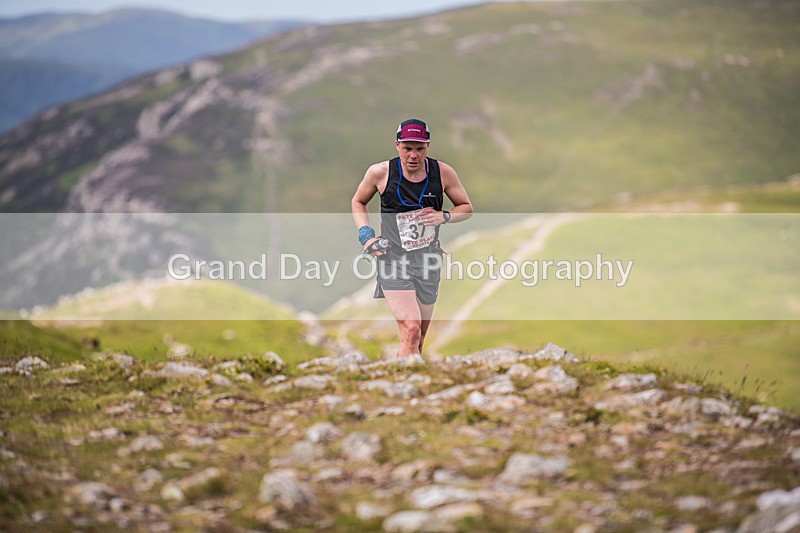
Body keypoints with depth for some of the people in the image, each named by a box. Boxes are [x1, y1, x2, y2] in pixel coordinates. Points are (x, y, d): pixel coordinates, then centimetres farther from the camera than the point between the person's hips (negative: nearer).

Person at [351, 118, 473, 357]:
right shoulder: (380, 172, -5)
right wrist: (366, 235, -1)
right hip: (393, 260, -3)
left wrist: (443, 216, -8)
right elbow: (358, 202, 14)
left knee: (419, 337, 10)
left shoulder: (443, 173, -2)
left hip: (428, 262, 3)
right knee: (411, 331, -22)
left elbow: (466, 208, 13)